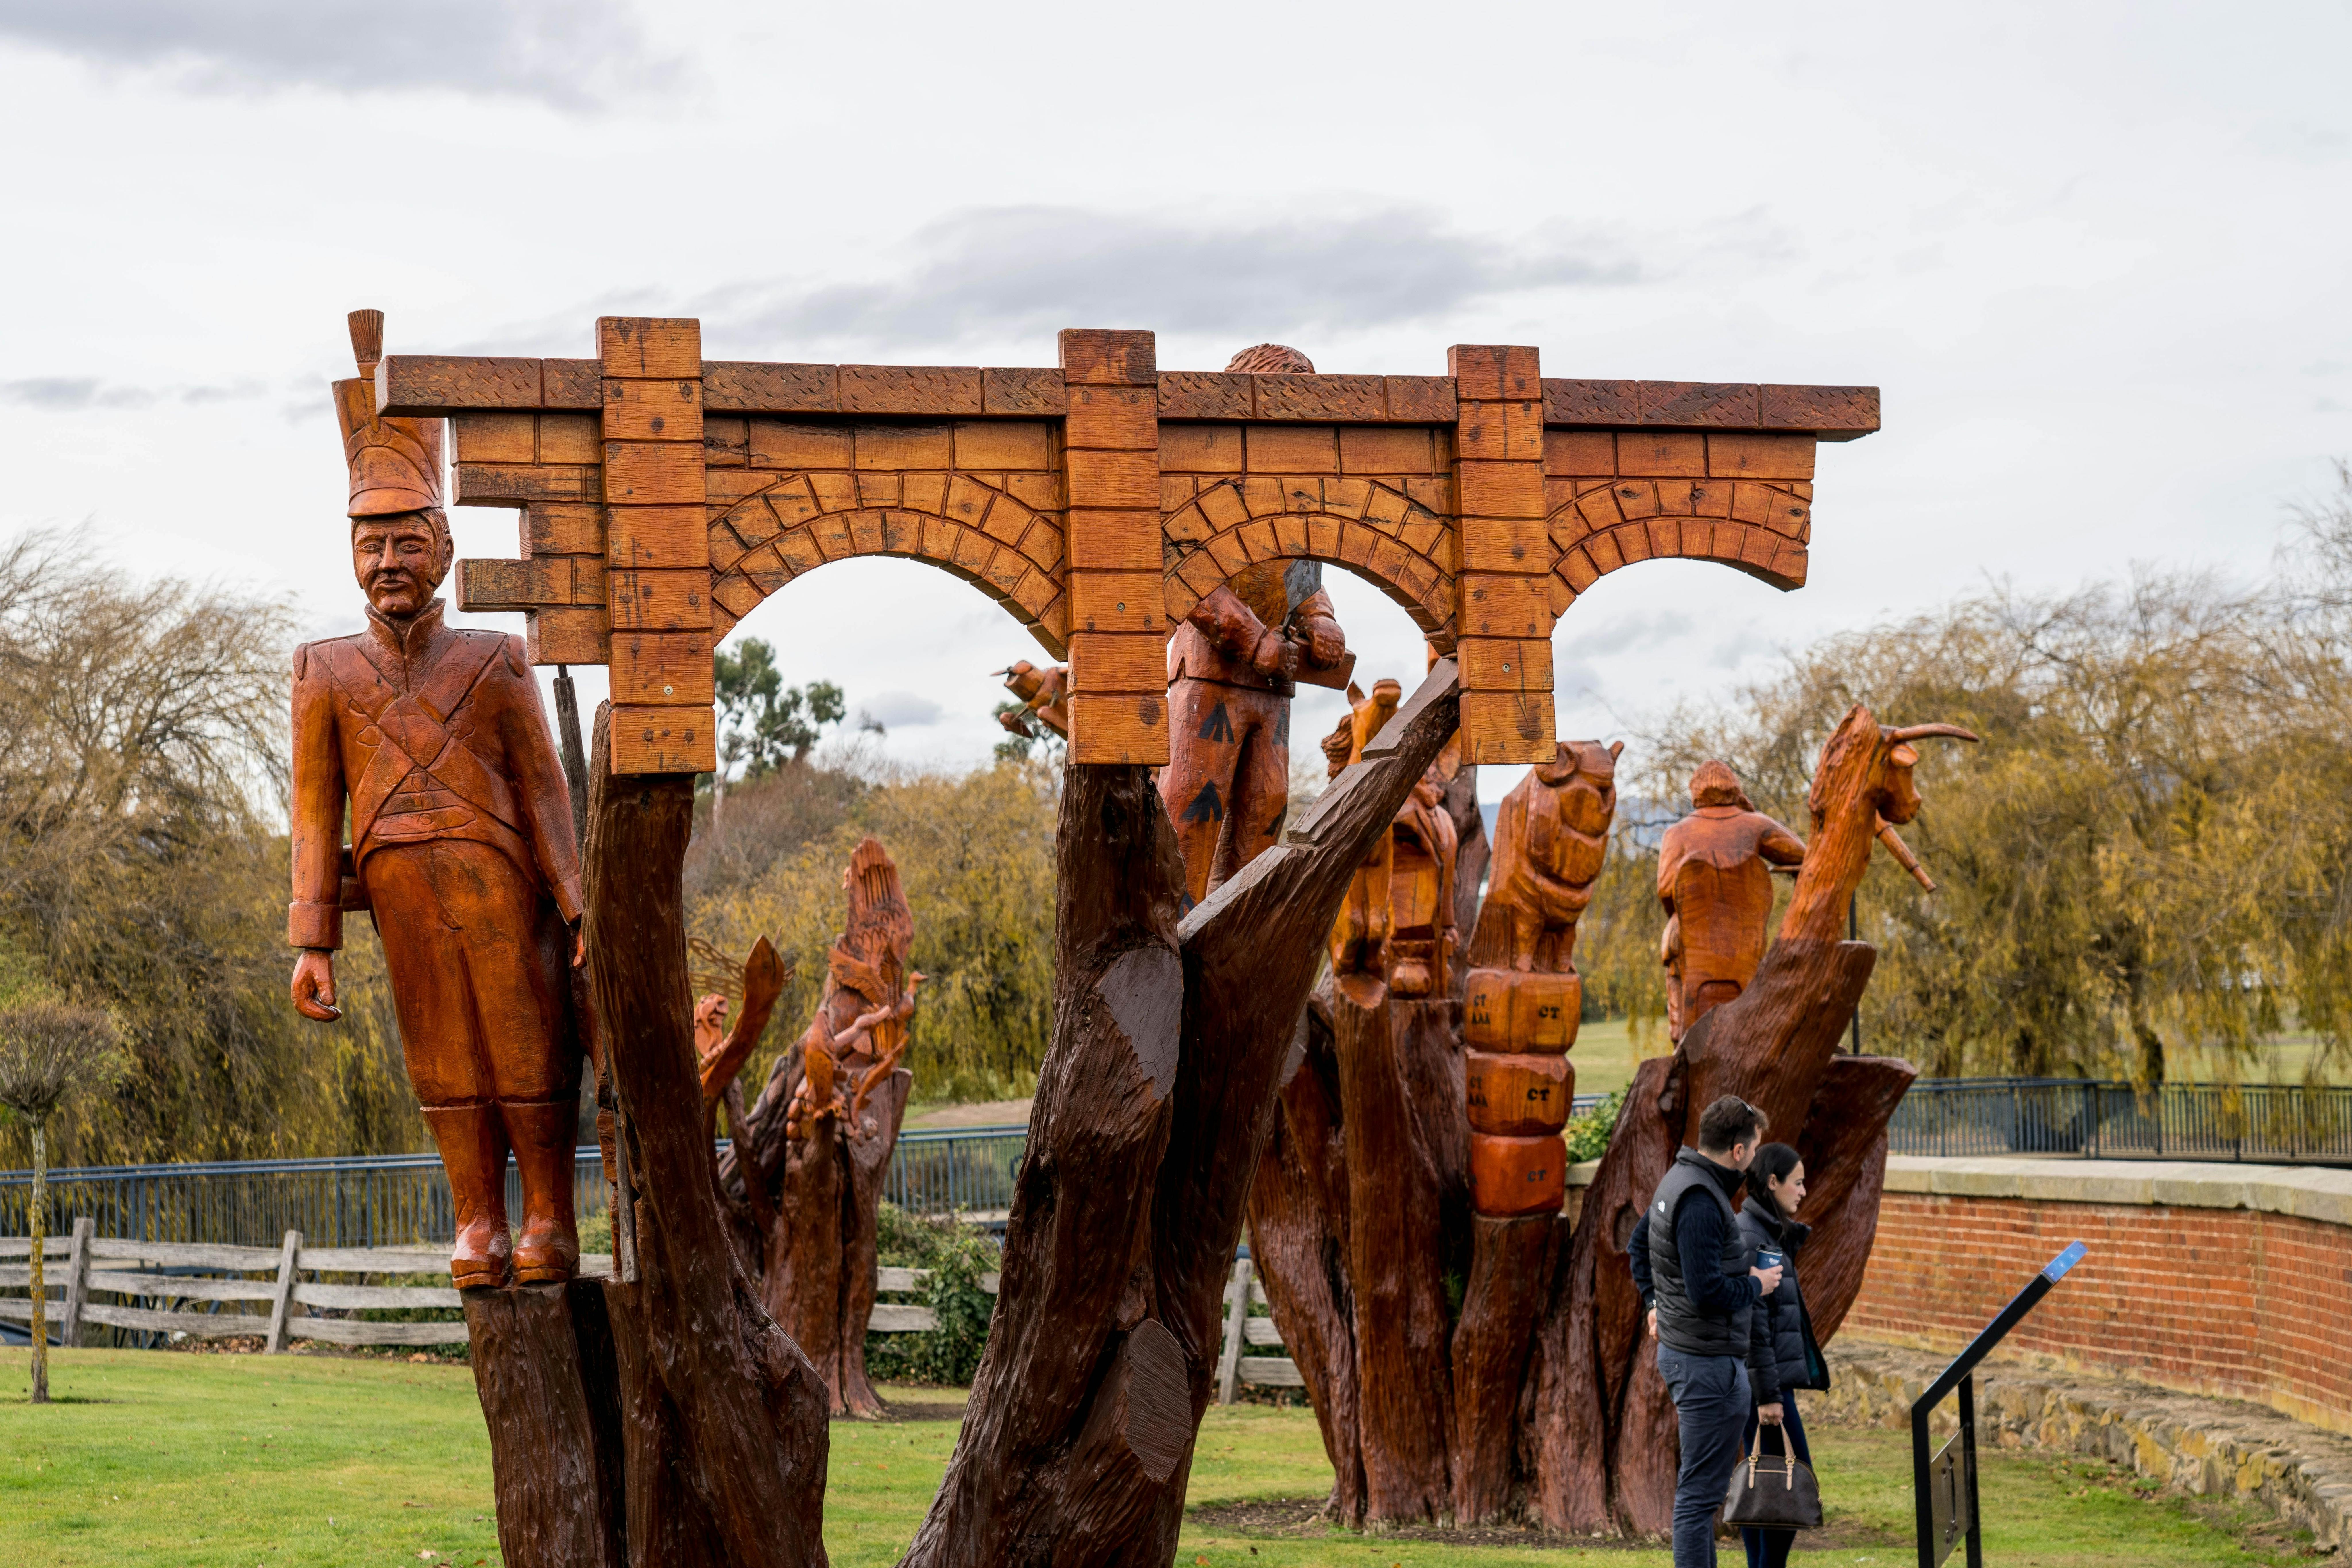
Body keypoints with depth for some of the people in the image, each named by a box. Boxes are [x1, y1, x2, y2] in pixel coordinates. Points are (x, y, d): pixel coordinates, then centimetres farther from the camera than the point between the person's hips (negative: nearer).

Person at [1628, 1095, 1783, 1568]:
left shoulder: (1678, 1180, 9)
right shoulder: (1701, 1202, -23)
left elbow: (1638, 1245, 25)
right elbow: (1708, 1292, -27)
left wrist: (1654, 1300, 23)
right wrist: (1757, 1285, -11)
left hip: (1679, 1349, 11)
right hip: (1708, 1362, -11)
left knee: (1701, 1482, 20)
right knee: (1701, 1489, -5)